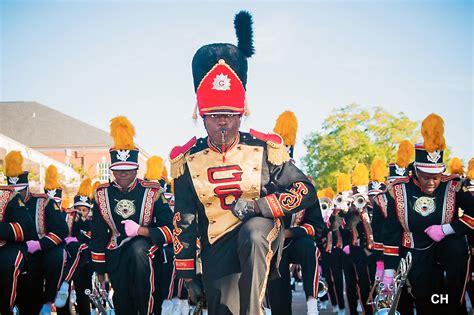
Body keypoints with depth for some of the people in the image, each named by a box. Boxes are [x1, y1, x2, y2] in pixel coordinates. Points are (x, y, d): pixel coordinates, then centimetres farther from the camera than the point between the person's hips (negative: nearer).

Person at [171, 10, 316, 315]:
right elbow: (184, 224, 3)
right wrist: (187, 275, 2)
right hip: (217, 253, 3)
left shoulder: (265, 149, -6)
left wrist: (258, 205, -20)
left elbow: (306, 192, -6)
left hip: (261, 231, -2)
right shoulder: (187, 160, -2)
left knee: (251, 233, -36)